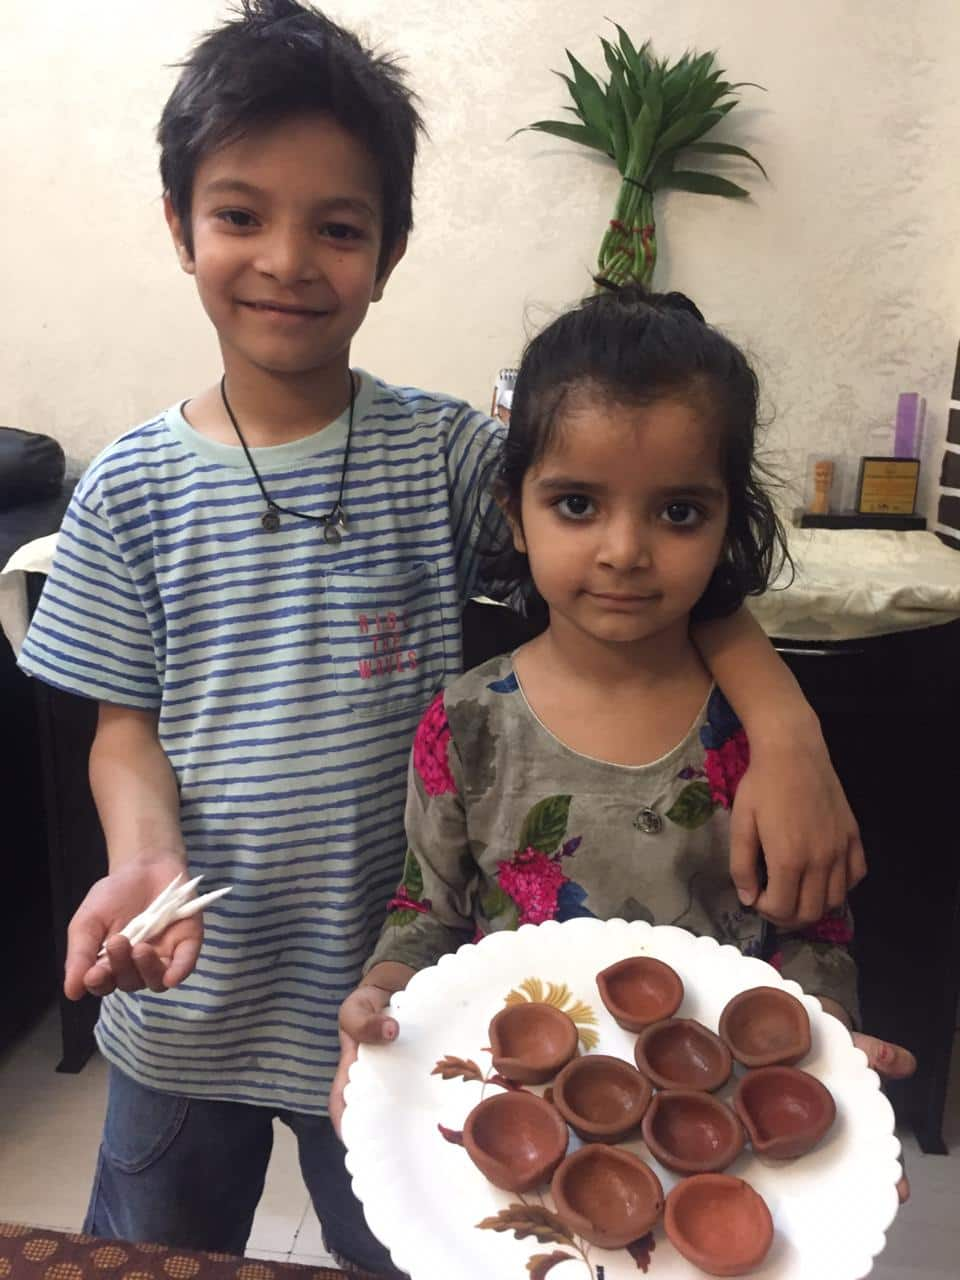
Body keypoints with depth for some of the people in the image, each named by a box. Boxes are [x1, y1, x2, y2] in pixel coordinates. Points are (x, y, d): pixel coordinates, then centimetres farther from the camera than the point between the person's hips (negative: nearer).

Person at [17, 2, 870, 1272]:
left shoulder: (446, 456, -11)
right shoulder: (130, 489, -6)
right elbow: (126, 725, -2)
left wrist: (783, 721, -30)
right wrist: (145, 857, -22)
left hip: (389, 999, -1)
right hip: (184, 1004, 2)